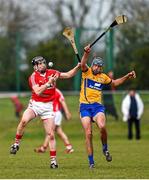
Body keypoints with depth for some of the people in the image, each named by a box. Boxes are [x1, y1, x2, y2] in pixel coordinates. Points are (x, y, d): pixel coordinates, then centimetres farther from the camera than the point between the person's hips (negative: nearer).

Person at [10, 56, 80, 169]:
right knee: (24, 120, -30)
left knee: (51, 134, -2)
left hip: (48, 106, 2)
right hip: (35, 104, -2)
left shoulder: (52, 73, 5)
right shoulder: (33, 77, -6)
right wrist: (49, 82, -26)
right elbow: (38, 92, -20)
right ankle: (16, 143, -12)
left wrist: (78, 67, 0)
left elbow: (68, 75, 14)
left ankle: (53, 159, 5)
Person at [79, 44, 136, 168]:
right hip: (85, 106, -1)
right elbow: (83, 64, -19)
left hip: (97, 106, 1)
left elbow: (115, 83, 32)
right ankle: (91, 161, 2)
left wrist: (127, 77, 21)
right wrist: (86, 53, -38)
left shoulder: (103, 77, 13)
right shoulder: (87, 72, 3)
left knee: (102, 126, -26)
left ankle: (105, 149, 1)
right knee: (88, 133, -7)